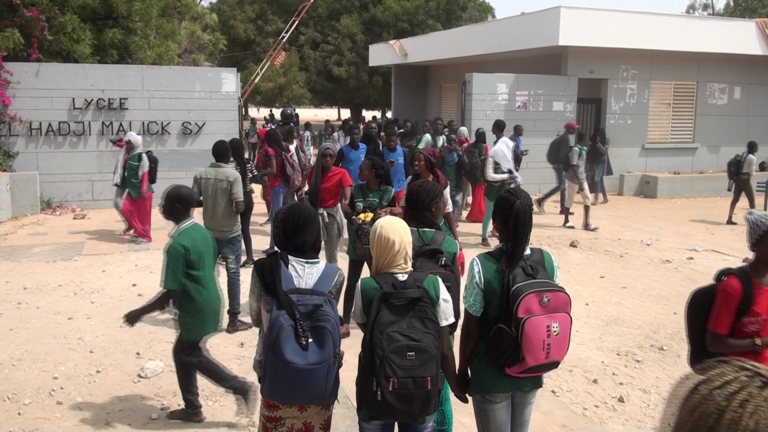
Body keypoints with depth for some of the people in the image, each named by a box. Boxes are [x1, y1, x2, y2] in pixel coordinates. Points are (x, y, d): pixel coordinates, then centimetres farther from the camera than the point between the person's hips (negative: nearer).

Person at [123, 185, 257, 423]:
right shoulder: (203, 232, 3)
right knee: (182, 352, 19)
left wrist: (139, 312, -10)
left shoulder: (177, 245, -23)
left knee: (190, 355, 11)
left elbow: (171, 293, -22)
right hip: (208, 303, 9)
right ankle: (192, 408, 29)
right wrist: (173, 296, 22)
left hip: (196, 310, -9)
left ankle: (241, 386, 12)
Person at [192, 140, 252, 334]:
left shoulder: (201, 175, -3)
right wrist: (243, 203, -1)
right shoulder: (233, 175, -15)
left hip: (209, 232, 4)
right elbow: (240, 207, -22)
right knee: (233, 275, 3)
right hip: (230, 234, -4)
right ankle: (234, 320, 8)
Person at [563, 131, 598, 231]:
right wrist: (579, 182, -28)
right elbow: (573, 167, -24)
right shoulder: (575, 150, -18)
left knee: (587, 198, 1)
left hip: (582, 178, 8)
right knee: (570, 199, 6)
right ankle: (566, 221, 22)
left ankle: (586, 223, 0)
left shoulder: (583, 149, 9)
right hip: (574, 179, -8)